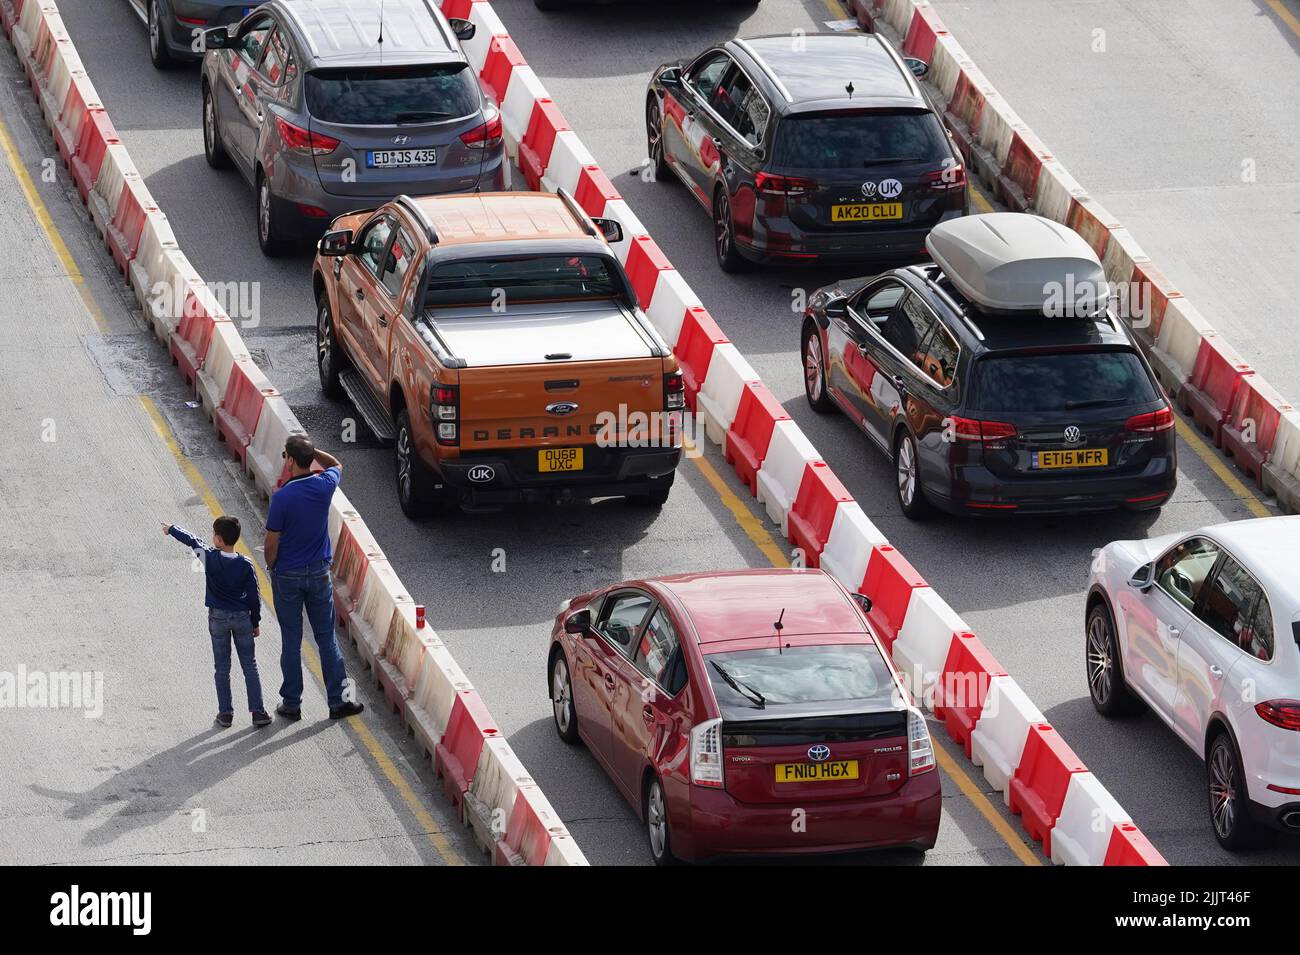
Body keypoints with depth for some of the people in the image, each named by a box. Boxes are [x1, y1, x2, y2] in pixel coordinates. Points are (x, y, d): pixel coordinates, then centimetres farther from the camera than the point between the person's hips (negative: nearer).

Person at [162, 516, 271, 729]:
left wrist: (172, 529, 22)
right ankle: (257, 711, 1)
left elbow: (192, 541, 4)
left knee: (222, 667, 9)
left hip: (218, 617, 0)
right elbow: (253, 596, -5)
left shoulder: (210, 558, -14)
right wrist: (255, 622, 8)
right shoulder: (245, 565, -11)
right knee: (249, 665, 6)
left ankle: (225, 713, 9)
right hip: (242, 617, 0)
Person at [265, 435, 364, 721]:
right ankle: (338, 700, 15)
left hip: (287, 576, -3)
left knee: (291, 641, 7)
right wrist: (310, 448, 8)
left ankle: (291, 703, 14)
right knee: (327, 639, 11)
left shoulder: (282, 497, -21)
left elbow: (272, 542, -14)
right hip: (319, 573, 3)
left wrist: (271, 567, 4)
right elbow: (336, 465, 17)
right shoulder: (324, 487, -9)